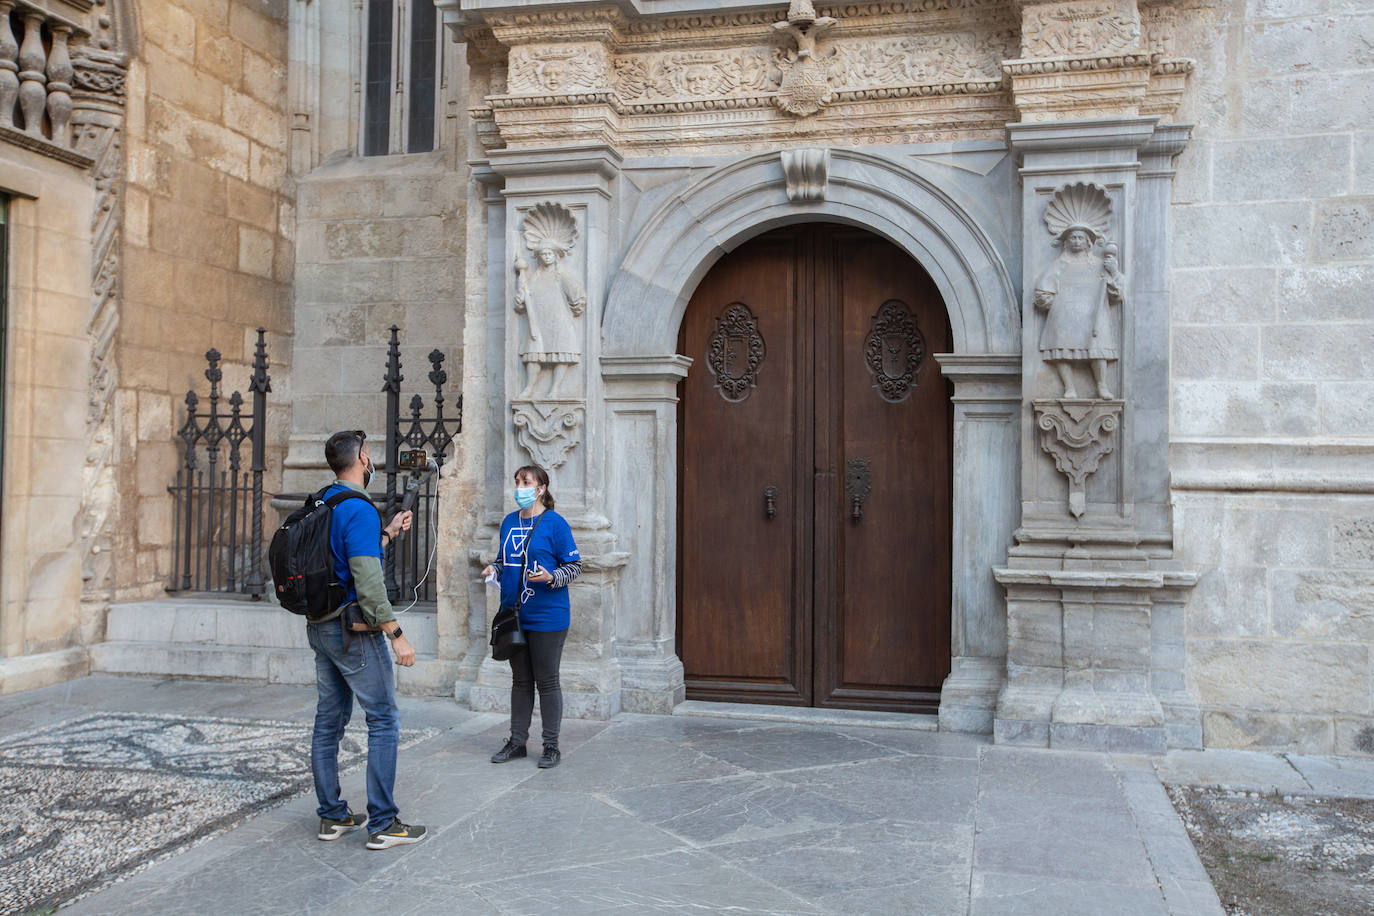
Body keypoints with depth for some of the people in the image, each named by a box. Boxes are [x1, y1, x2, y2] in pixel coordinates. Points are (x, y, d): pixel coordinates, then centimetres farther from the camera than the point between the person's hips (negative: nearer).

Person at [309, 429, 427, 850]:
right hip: (354, 630, -9)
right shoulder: (359, 509, -17)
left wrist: (389, 533, 27)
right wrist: (396, 634, -20)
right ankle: (382, 823, 0)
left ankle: (332, 816, 20)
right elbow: (367, 582, -23)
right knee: (384, 720, -2)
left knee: (329, 719, 12)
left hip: (320, 626, 9)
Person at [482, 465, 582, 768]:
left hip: (547, 617, -6)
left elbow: (575, 566, -6)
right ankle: (517, 741, 23)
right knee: (520, 681, 14)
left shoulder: (554, 523, -8)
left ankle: (551, 746, 11)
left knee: (547, 681, 1)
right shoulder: (509, 522, 11)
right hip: (514, 615, 6)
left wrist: (551, 577, -23)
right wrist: (494, 569, 2)